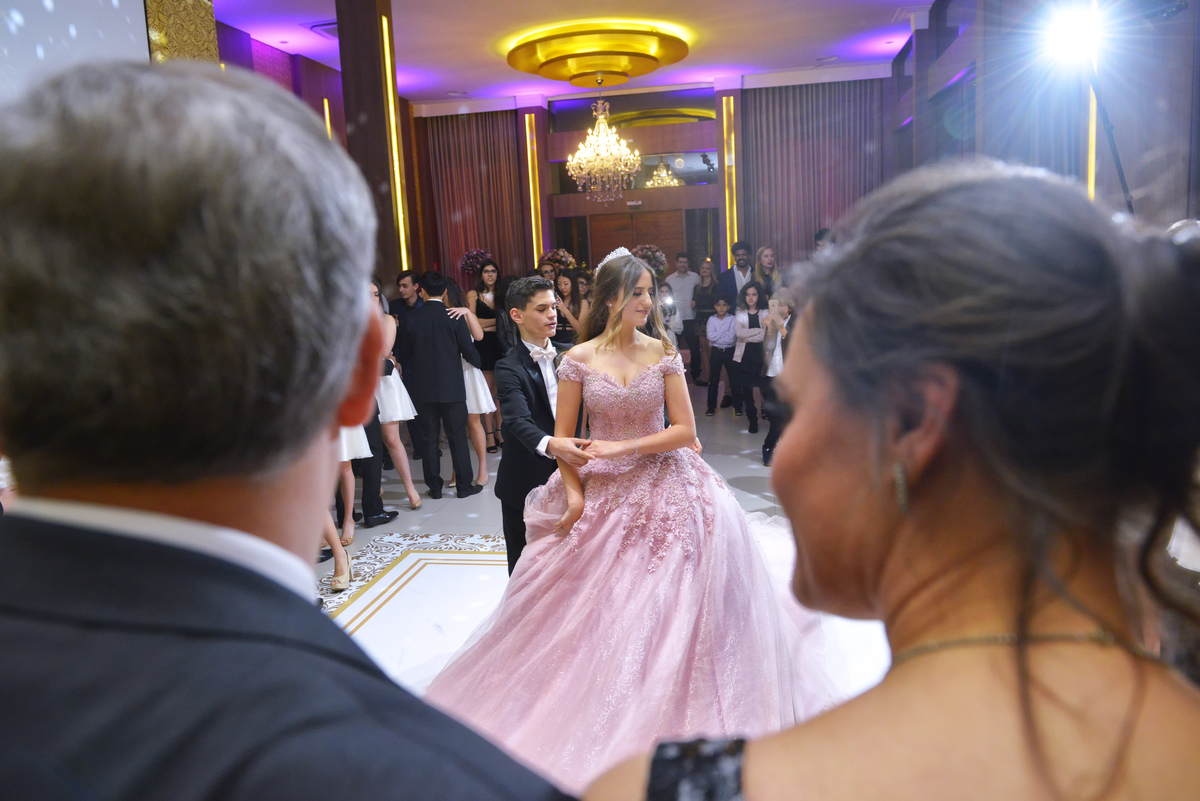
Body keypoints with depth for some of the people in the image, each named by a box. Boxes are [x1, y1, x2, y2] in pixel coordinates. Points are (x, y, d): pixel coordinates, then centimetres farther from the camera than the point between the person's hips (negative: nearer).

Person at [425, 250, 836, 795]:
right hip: (599, 493, 0)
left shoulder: (663, 354, -2)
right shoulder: (579, 359, -4)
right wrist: (574, 494, -9)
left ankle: (663, 713, 26)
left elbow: (685, 430, -6)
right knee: (592, 609, 8)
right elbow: (562, 438, 1)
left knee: (662, 612, 5)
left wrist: (622, 447, -14)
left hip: (663, 489, 0)